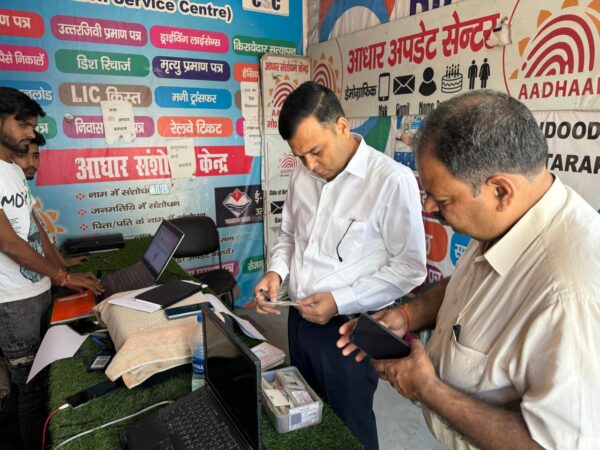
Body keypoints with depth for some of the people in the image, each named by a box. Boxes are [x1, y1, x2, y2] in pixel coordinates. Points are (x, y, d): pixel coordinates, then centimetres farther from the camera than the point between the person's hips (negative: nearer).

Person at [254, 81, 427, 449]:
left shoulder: (392, 180, -19)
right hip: (299, 320, 6)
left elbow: (409, 268, -17)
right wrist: (276, 270, -5)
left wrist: (340, 301, -22)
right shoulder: (303, 176, 2)